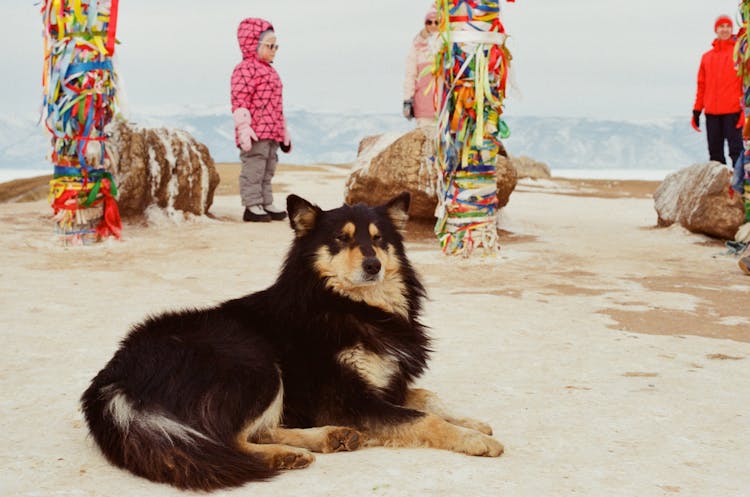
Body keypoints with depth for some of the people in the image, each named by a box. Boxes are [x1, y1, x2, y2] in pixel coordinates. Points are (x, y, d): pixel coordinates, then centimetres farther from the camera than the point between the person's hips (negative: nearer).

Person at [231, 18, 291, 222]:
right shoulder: (245, 68, -9)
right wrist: (244, 128, -24)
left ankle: (266, 204, 22)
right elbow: (239, 100, -17)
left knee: (268, 170, 14)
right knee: (254, 168, -6)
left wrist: (283, 131, 26)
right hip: (255, 133, -10)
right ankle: (252, 206, -1)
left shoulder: (270, 71, 21)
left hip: (272, 133, 10)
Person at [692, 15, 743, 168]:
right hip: (712, 112, 5)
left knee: (736, 149, -9)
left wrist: (745, 109, -11)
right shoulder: (707, 57, 16)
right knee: (715, 151, 6)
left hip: (733, 111, -4)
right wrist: (697, 111, 11)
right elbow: (701, 85, 16)